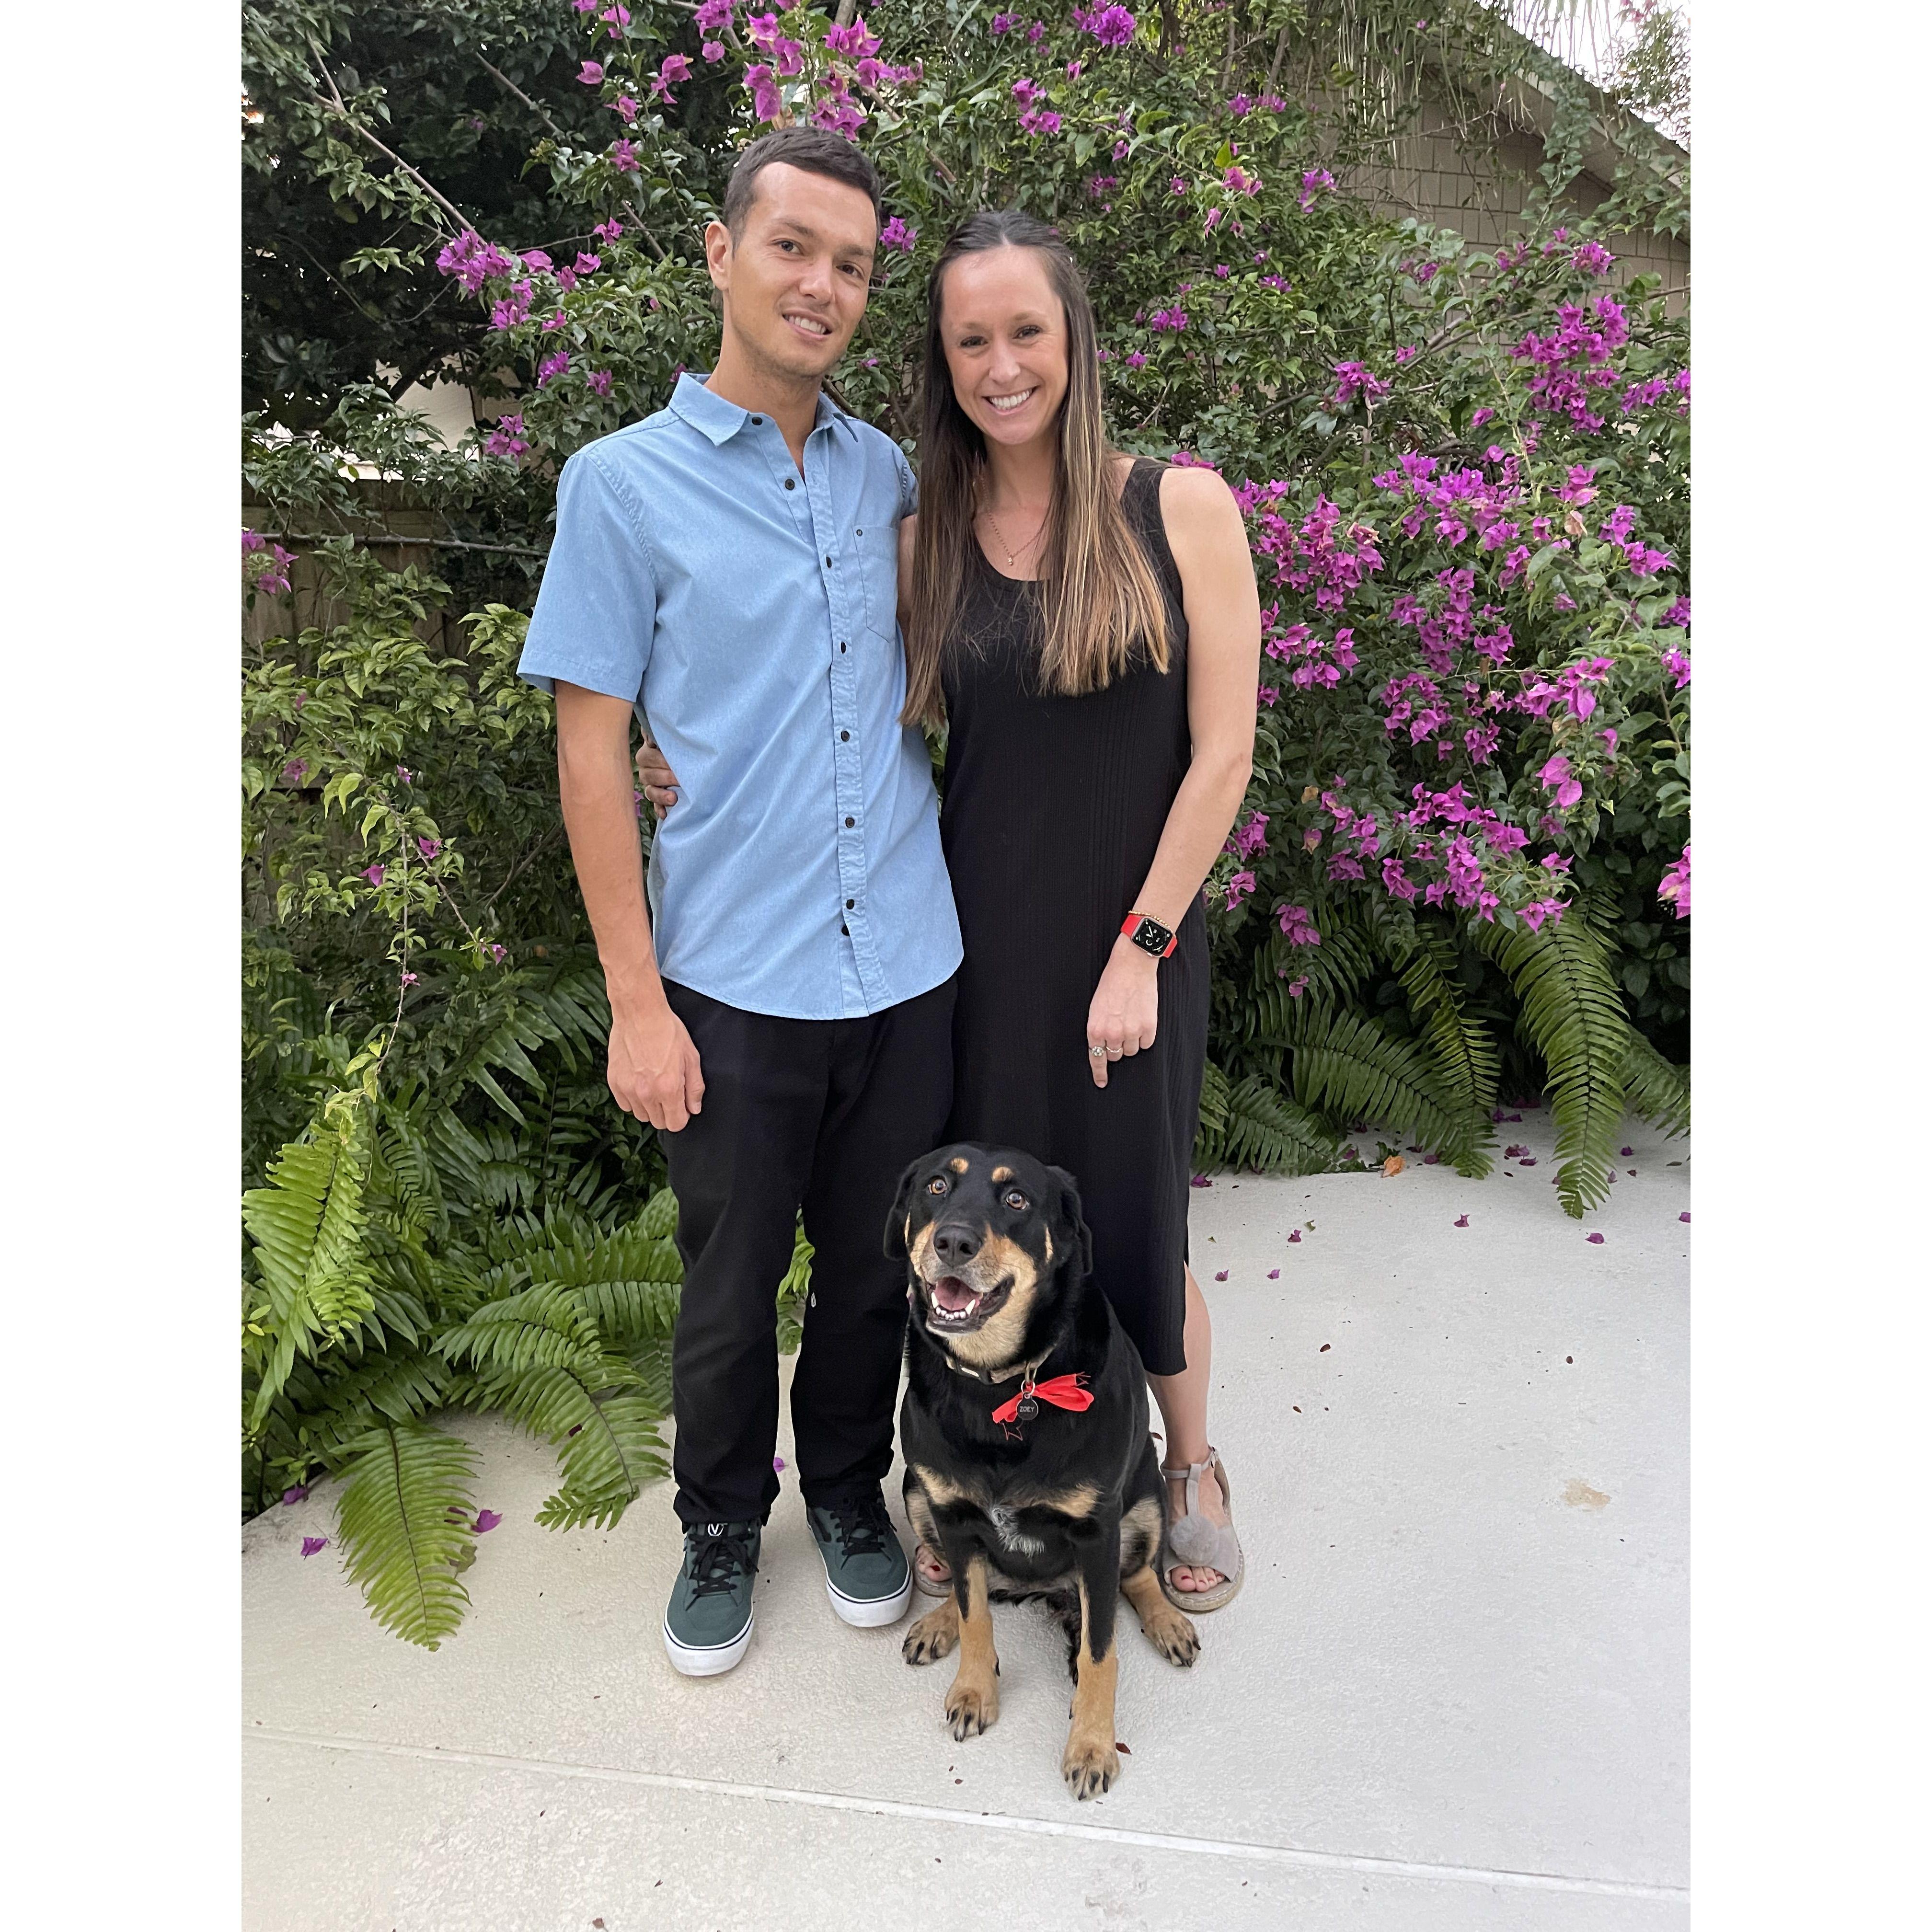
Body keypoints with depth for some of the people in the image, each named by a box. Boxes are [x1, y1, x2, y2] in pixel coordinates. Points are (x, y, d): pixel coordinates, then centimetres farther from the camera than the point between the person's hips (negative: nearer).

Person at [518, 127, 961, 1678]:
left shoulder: (890, 473, 8)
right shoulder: (624, 484, -4)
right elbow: (592, 755, -6)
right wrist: (636, 1004, -9)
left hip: (906, 967, 4)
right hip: (734, 980, -3)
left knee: (878, 1270, 16)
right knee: (732, 1285, 13)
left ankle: (849, 1490, 41)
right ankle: (724, 1524, 38)